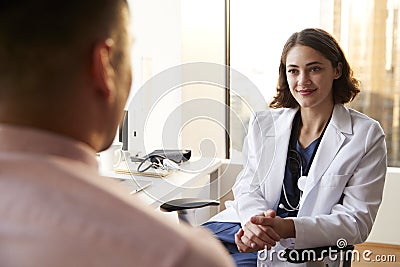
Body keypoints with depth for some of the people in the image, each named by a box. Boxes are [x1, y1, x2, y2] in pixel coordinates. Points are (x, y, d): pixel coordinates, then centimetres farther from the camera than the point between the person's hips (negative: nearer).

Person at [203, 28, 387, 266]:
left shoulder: (367, 135, -1)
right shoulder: (263, 124, 11)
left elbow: (357, 220, -6)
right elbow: (247, 187, 7)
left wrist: (286, 228, -22)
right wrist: (255, 219, -19)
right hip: (244, 229, 4)